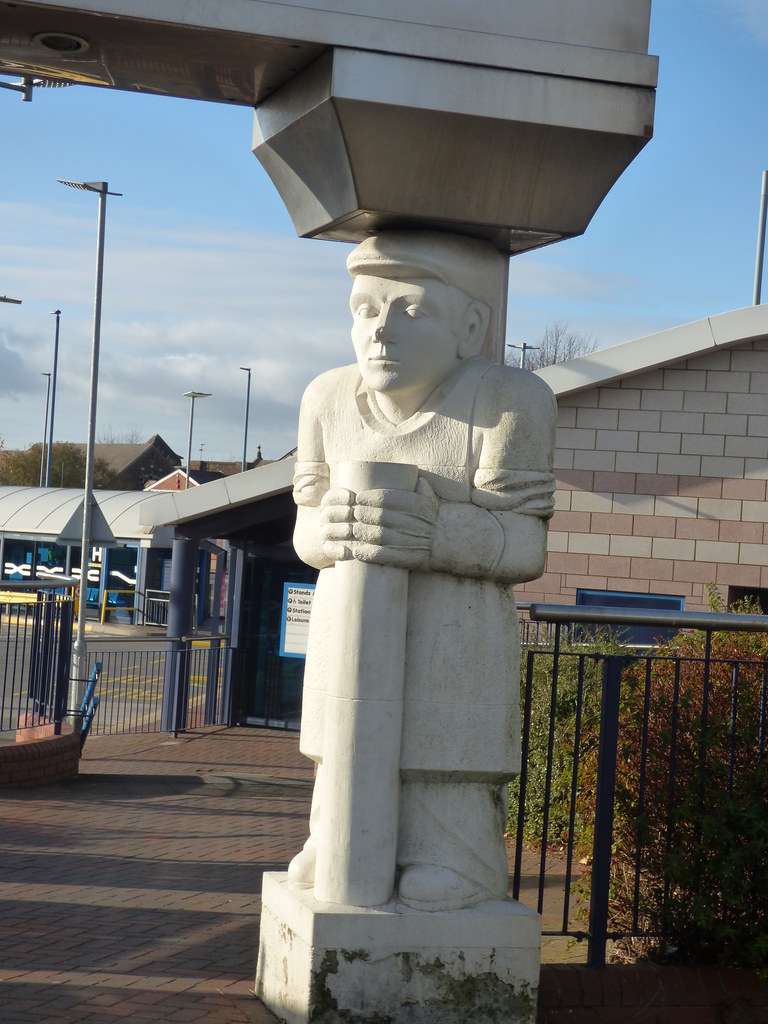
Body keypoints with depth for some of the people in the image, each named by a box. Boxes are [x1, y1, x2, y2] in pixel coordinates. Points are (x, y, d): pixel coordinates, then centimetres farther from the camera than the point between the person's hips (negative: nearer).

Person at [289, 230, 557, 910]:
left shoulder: (507, 402, -13)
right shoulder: (332, 400, 2)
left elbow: (525, 544, -14)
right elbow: (308, 526, 7)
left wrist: (435, 536, -29)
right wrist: (332, 528, -16)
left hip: (453, 642, -4)